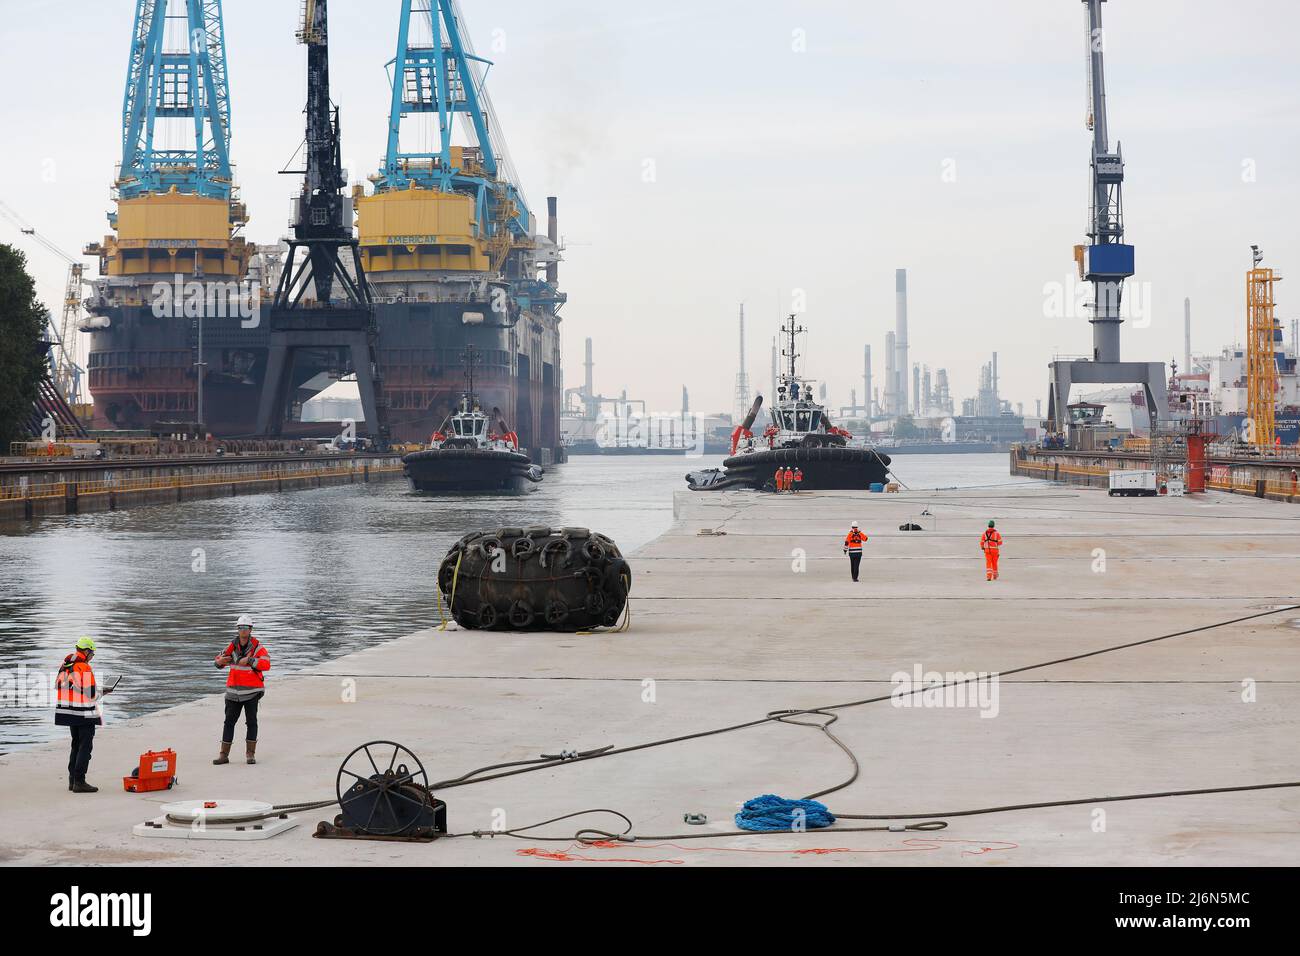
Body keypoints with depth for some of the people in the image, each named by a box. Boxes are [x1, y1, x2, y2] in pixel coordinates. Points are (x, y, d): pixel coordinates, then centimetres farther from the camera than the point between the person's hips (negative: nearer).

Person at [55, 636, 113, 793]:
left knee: (76, 745, 19)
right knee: (85, 746, -4)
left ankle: (72, 780, 21)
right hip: (85, 714, -8)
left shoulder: (64, 666, 9)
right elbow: (91, 695, -19)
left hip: (70, 713, 8)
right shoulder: (84, 668, -17)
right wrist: (103, 692, 2)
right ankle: (79, 782, -7)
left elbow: (58, 687, 14)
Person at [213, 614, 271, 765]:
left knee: (251, 722, 1)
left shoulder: (257, 647, -7)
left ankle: (250, 754, 9)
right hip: (234, 691, 3)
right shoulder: (233, 645, 6)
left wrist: (249, 660, -25)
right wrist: (220, 661, -10)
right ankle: (224, 754, 5)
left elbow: (266, 664, -19)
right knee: (229, 722, 3)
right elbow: (219, 660, 14)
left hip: (252, 691, -3)